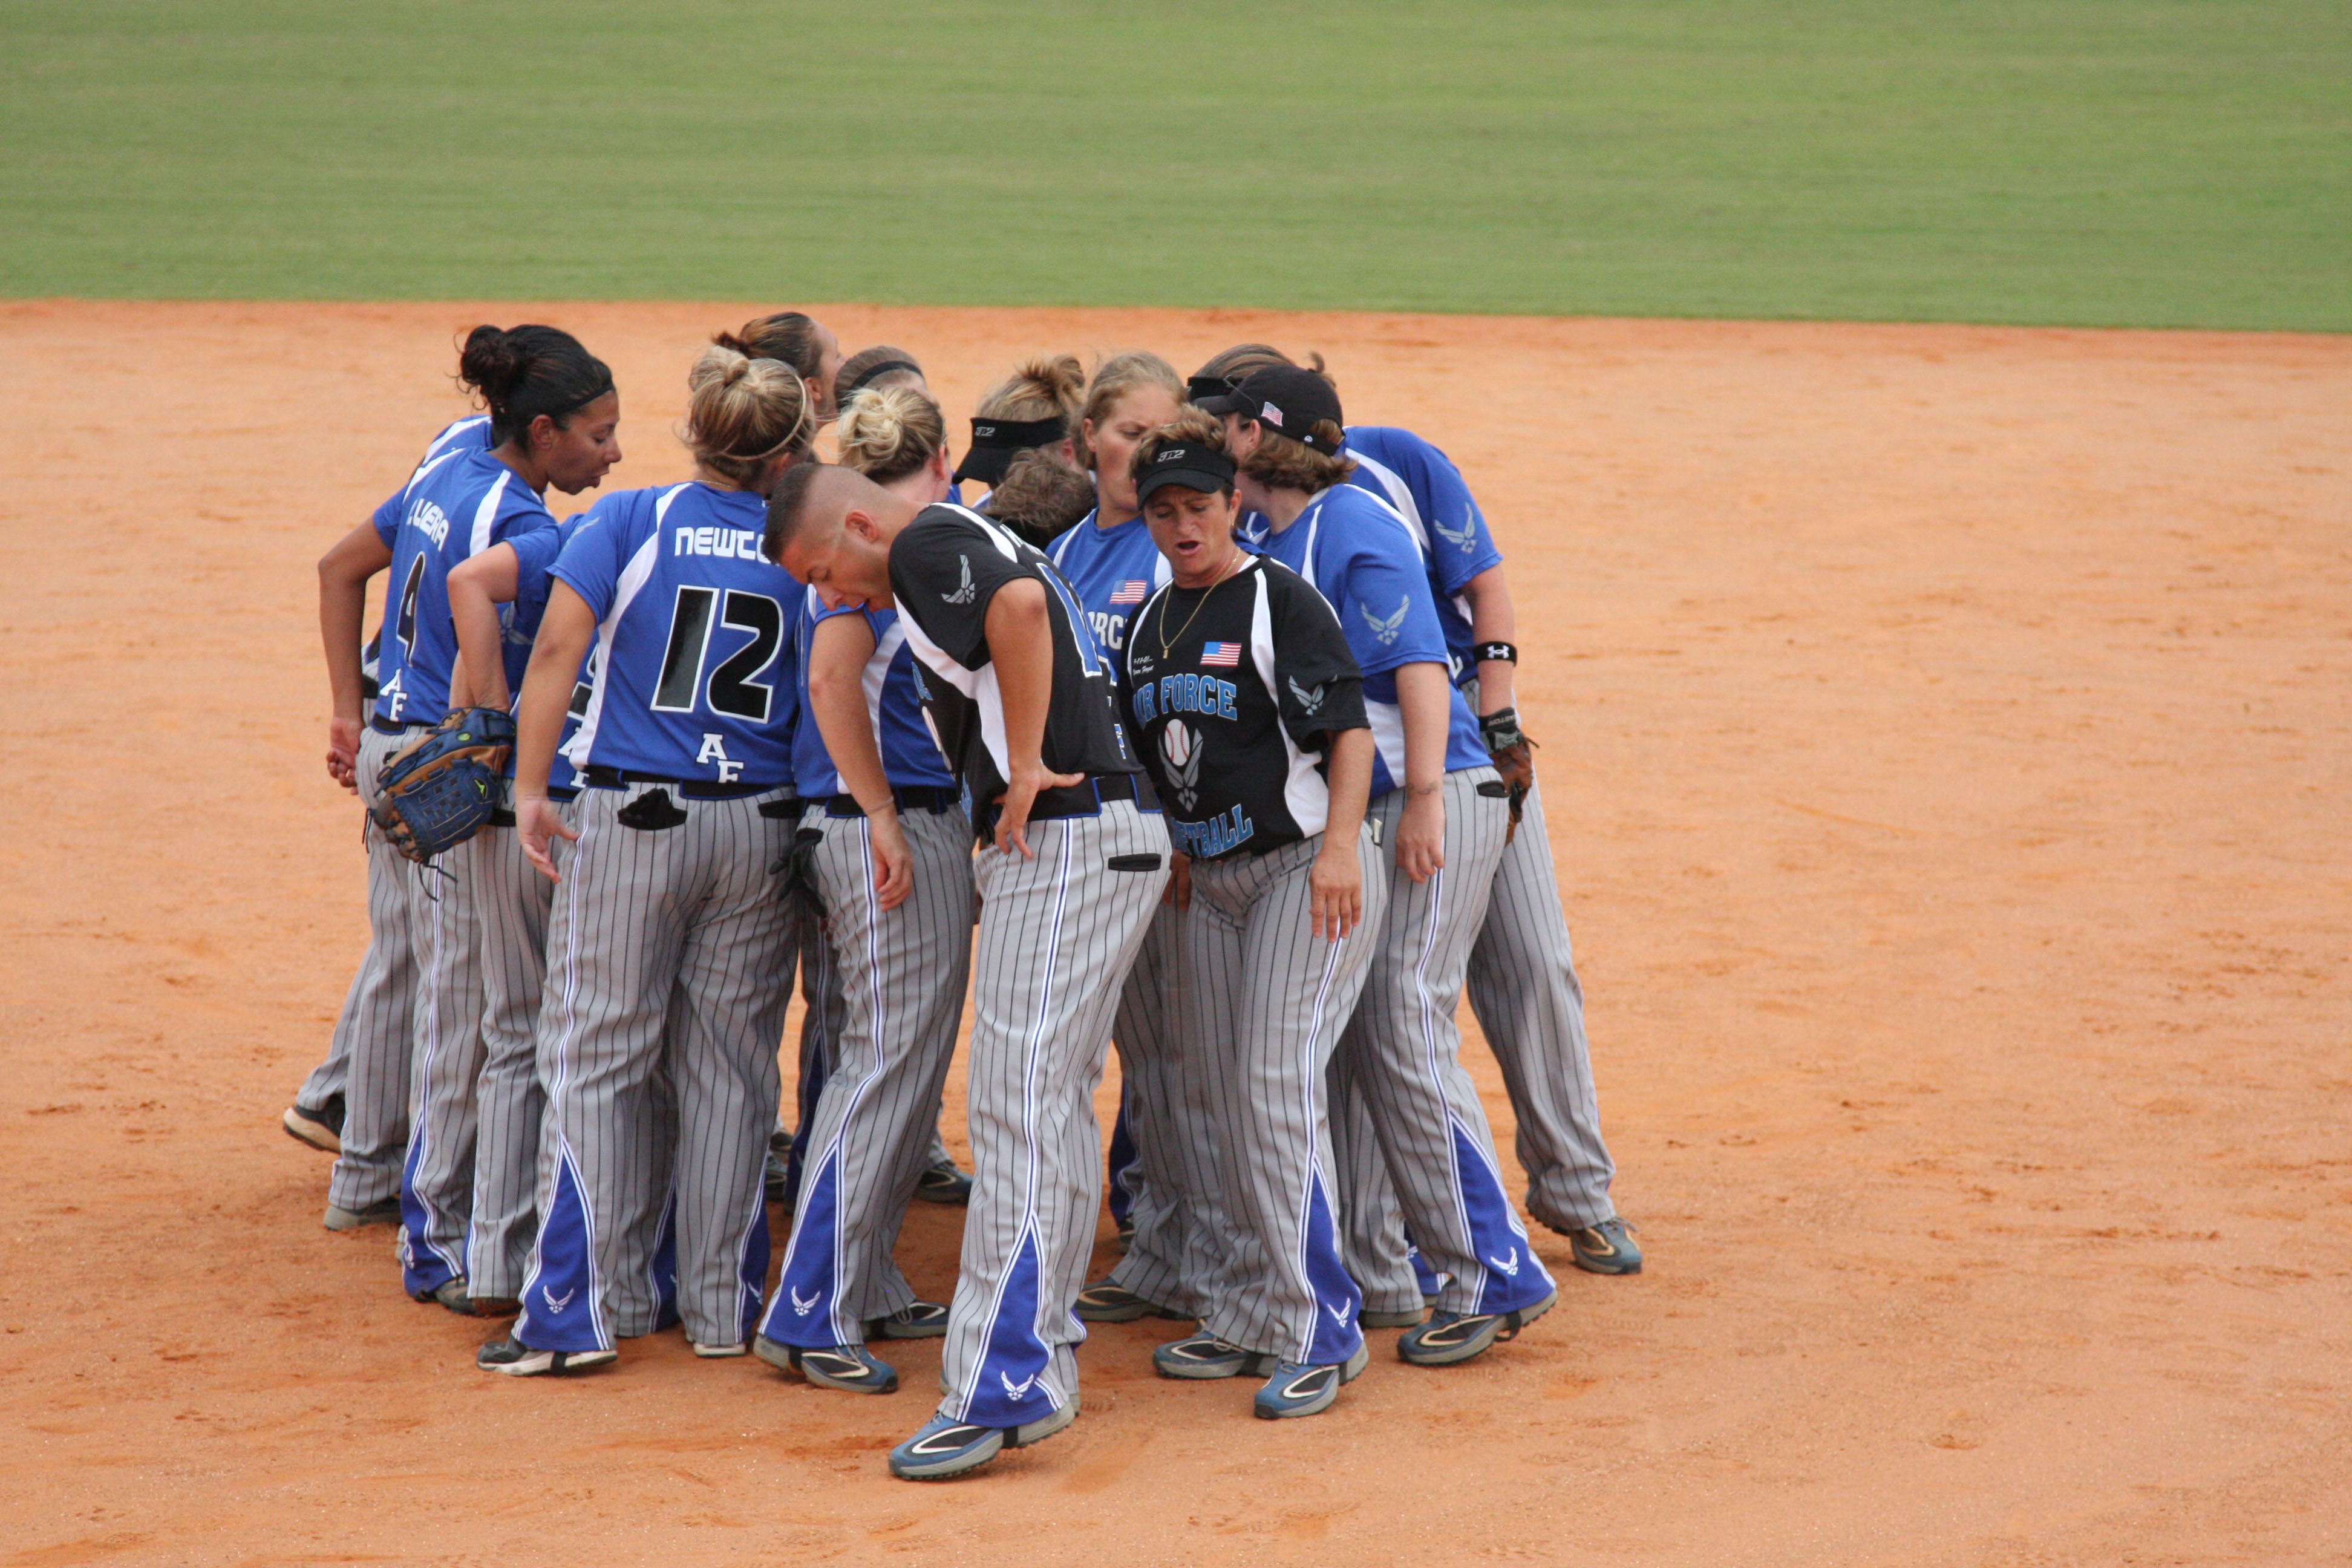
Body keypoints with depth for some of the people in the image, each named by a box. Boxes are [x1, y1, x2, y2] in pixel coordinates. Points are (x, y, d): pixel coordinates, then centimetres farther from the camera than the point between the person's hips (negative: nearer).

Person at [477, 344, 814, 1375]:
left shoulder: (630, 520, -3)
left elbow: (556, 648, -12)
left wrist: (530, 788, -9)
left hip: (631, 820, -2)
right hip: (759, 824, 2)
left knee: (596, 1060, 4)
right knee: (730, 1068, 10)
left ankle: (580, 1308, 0)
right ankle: (722, 1307, 14)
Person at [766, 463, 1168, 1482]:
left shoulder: (926, 548, -9)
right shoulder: (977, 545, 22)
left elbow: (1021, 605, -27)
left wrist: (1026, 768, -21)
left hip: (1062, 838, -11)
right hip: (1121, 836, 11)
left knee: (1016, 1106, -11)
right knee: (1055, 1102, 16)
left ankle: (1001, 1388, -13)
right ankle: (1042, 1355, 23)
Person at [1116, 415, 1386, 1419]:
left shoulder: (1278, 600, -9)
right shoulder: (1148, 622, 13)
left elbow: (1349, 730, -16)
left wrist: (1338, 848, -27)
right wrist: (1171, 852, 14)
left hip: (1305, 870, -8)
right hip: (1212, 882, 8)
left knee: (1280, 1083, -15)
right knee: (1231, 1099, 9)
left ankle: (1320, 1333, -12)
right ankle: (1252, 1317, 17)